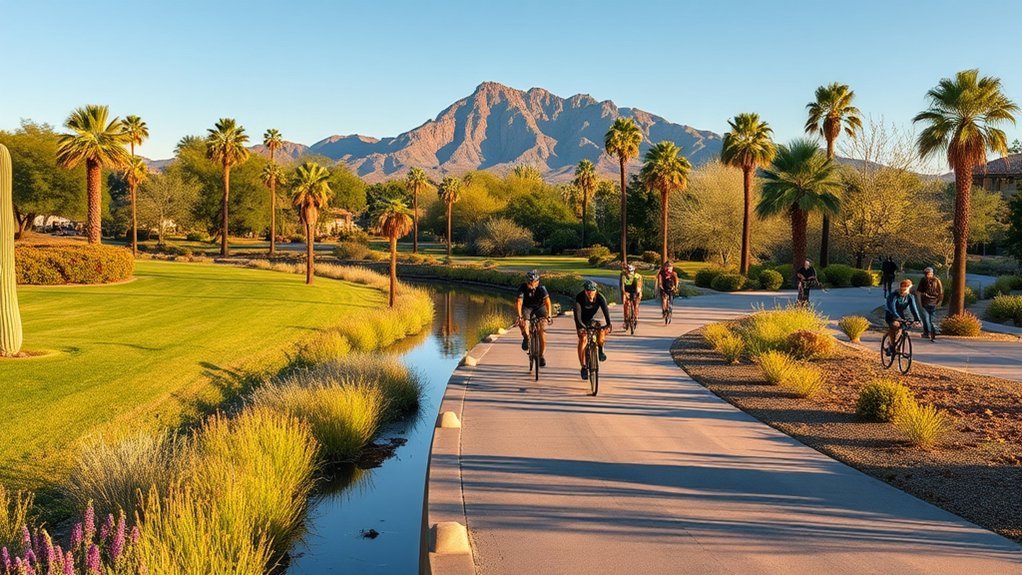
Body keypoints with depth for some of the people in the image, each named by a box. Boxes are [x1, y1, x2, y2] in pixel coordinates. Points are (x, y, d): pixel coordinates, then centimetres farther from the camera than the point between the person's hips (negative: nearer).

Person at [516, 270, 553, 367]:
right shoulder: (523, 288, -26)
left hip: (540, 307, -1)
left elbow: (547, 301, -35)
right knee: (523, 323, -29)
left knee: (542, 330, -14)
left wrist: (549, 316, -47)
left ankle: (542, 356, -5)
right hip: (527, 307, 1)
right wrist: (520, 316, -46)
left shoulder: (541, 288, -27)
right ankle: (526, 338, 3)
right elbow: (519, 302, -33)